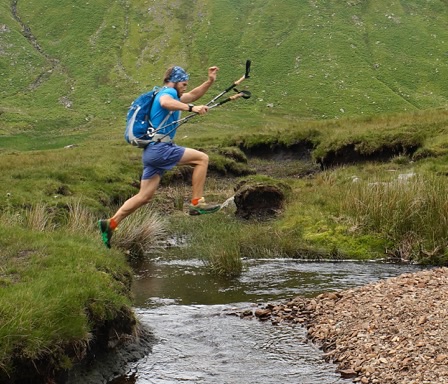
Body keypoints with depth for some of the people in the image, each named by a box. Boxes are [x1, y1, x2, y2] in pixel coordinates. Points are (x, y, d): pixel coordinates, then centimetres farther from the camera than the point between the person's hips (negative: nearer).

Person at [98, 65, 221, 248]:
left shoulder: (170, 95, 26)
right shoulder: (168, 92, -5)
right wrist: (191, 108, -41)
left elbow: (192, 95, 37)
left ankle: (111, 223, 9)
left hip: (153, 151, 10)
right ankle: (196, 203, -11)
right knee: (202, 158, -9)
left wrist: (210, 81, 25)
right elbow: (165, 103, -31)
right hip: (159, 148, -10)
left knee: (144, 196, 9)